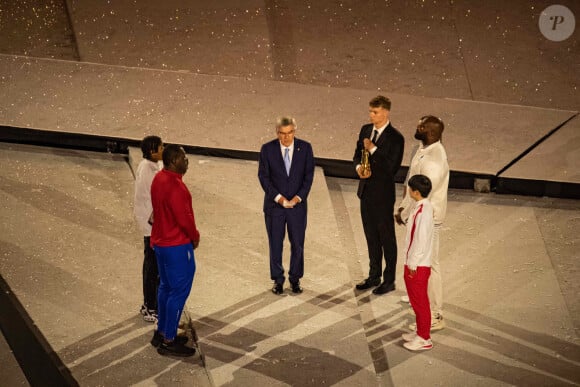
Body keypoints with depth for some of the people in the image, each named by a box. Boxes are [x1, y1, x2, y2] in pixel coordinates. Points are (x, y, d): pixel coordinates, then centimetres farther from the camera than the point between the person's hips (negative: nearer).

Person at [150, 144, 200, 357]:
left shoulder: (159, 178, 5)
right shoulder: (174, 186, -26)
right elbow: (184, 218, -25)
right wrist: (195, 236, -6)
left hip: (161, 241, 10)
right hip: (177, 246, -10)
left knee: (166, 287, 19)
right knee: (179, 291, -1)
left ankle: (161, 332, 29)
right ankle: (168, 341, 4)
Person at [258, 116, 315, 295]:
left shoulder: (305, 148, -3)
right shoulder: (267, 149, -5)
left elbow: (309, 176, -2)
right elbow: (263, 177, -5)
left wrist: (297, 198, -11)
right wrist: (279, 198, -13)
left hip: (298, 205, 1)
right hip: (274, 205, -1)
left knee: (297, 244, 6)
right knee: (275, 244, 5)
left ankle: (295, 279, 21)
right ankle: (278, 280, 18)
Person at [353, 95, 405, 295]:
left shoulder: (395, 138, -15)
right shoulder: (365, 130, 6)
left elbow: (392, 167, -20)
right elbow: (357, 154, 14)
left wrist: (373, 149, -21)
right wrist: (359, 167, -7)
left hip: (383, 194, -7)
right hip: (366, 190, 7)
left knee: (387, 238, 5)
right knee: (371, 237, 18)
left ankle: (389, 280, 15)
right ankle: (374, 276, 30)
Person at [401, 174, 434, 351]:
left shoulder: (423, 212, -24)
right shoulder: (422, 207, 5)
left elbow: (421, 241, -24)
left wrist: (413, 264, -18)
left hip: (418, 266, -9)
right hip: (413, 263, 9)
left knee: (420, 301, 2)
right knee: (416, 301, 20)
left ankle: (424, 339, 13)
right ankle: (420, 332, 34)